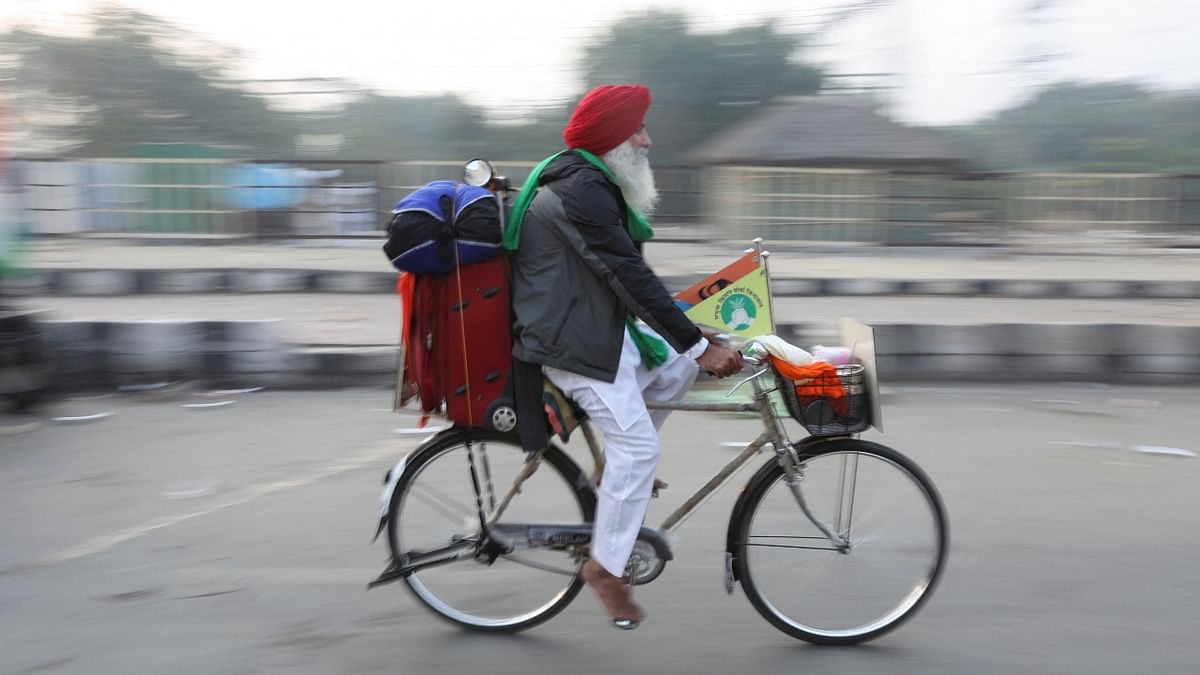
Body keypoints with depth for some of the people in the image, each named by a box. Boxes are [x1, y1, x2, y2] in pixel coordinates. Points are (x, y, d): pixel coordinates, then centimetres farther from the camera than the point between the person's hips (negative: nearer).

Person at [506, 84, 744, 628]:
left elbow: (624, 270, 19)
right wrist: (699, 345, -23)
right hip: (571, 338, -10)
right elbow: (631, 277, -26)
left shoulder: (591, 182, 13)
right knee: (636, 446, -10)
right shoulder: (579, 191, -21)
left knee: (678, 365, 13)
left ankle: (618, 468, 21)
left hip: (602, 324, 10)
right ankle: (606, 566, 5)